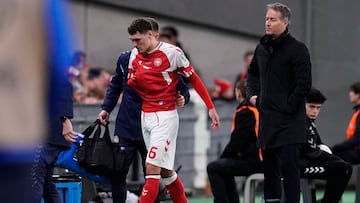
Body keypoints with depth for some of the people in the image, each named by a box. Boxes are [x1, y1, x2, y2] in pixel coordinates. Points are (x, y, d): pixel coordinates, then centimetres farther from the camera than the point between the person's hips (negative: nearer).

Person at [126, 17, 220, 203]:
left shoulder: (172, 52, -11)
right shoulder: (135, 55, 5)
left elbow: (194, 79, -4)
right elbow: (130, 83, 15)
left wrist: (210, 107, -4)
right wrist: (133, 79, -8)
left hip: (165, 116, -6)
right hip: (145, 116, 6)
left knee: (152, 168, -15)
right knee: (165, 170, 11)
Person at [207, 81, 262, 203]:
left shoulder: (245, 112, -12)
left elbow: (237, 142, -14)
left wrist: (222, 157, 4)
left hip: (254, 162, -9)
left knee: (213, 168, -3)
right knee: (224, 166, 28)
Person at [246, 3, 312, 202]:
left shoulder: (297, 49, -9)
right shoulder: (262, 47, 13)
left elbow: (304, 83, -15)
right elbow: (252, 73, 31)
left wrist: (289, 107, -14)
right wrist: (253, 94, 17)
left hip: (288, 120, -7)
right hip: (267, 118, 7)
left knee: (288, 166, -11)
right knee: (269, 164, 12)